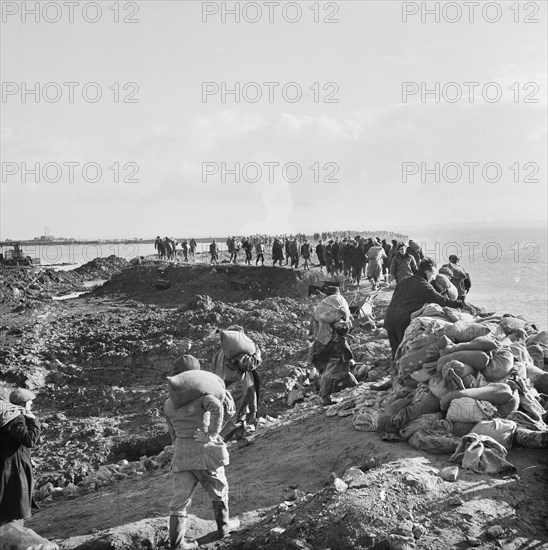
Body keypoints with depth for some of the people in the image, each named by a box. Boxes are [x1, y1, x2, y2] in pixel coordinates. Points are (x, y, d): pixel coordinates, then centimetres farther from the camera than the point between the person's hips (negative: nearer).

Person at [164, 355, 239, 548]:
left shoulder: (168, 404, 9)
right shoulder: (201, 394, -6)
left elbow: (173, 433, 13)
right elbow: (217, 407, -26)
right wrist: (212, 435, -20)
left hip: (181, 455, 4)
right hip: (205, 452, -4)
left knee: (180, 498, 6)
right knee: (219, 489, 19)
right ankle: (223, 525, 34)